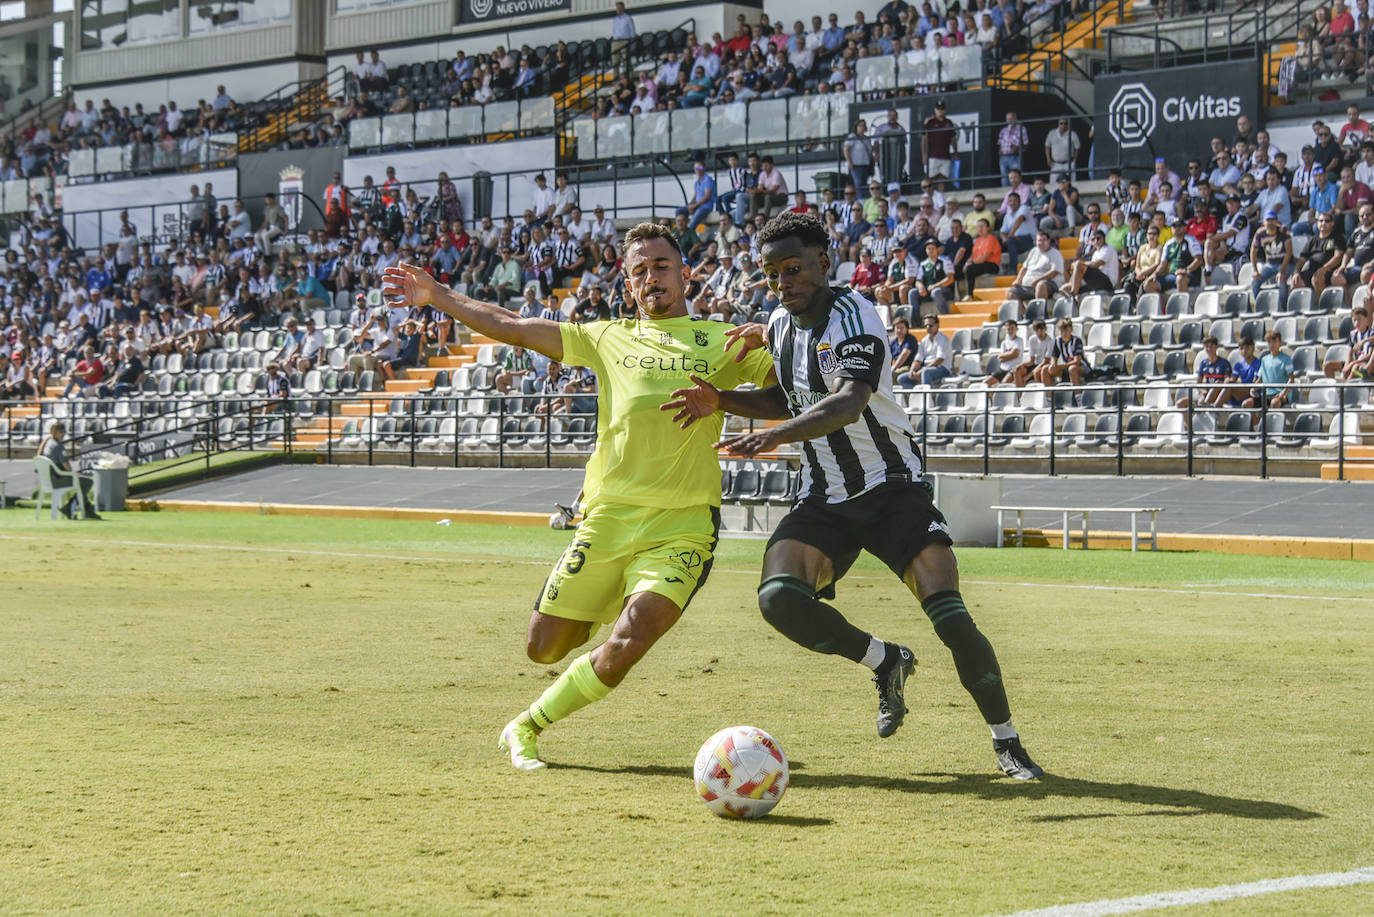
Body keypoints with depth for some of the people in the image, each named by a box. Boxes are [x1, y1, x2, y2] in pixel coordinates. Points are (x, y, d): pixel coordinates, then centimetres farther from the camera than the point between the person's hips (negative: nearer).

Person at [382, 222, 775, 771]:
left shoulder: (723, 341, 11)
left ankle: (526, 728, 2)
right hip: (607, 519, 3)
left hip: (682, 528, -3)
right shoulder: (609, 338, 16)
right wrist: (435, 297, 17)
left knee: (623, 649, -20)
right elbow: (511, 328, 18)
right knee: (544, 648, 5)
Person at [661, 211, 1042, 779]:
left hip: (893, 489, -6)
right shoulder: (781, 325, 7)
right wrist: (722, 401, 7)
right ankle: (885, 661, 4)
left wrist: (778, 434, -49)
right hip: (825, 500, 6)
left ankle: (1006, 743, 2)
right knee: (779, 599, -22)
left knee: (951, 618, -19)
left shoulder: (853, 315, -17)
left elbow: (849, 402, -34)